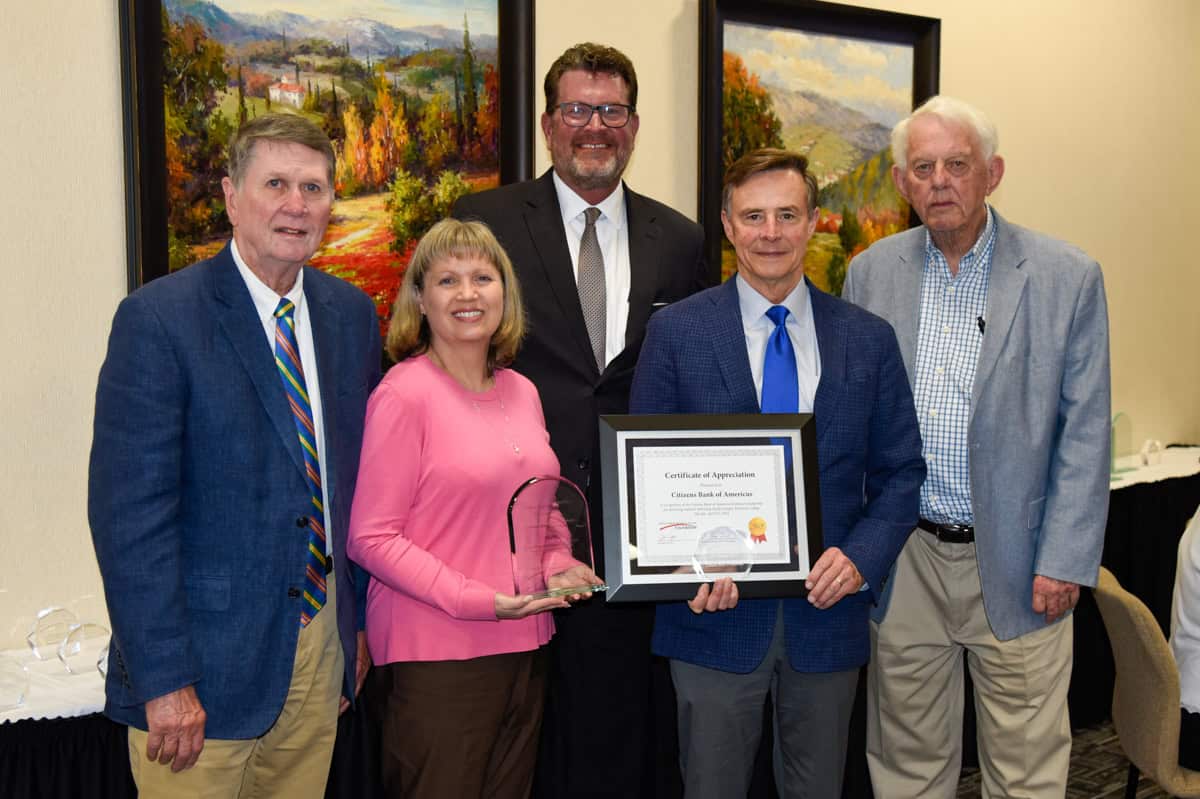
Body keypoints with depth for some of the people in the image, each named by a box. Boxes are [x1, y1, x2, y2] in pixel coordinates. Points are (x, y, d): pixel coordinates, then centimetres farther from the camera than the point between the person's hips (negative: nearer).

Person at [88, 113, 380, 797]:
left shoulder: (352, 313, 4)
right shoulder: (157, 319, -13)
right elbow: (129, 511, -16)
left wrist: (360, 617, 10)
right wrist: (163, 679, -17)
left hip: (322, 639, 5)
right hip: (209, 659, -5)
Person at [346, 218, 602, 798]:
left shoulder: (521, 391, 9)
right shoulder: (403, 393, -12)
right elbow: (370, 537, -14)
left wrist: (557, 567, -1)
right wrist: (475, 600, -20)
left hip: (525, 643, 7)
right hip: (437, 652, -7)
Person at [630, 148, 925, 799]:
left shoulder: (868, 339, 3)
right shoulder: (676, 332, -3)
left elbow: (901, 471, 5)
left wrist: (861, 557, -11)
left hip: (827, 610, 2)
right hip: (715, 612, -2)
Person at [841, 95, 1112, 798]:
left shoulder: (1069, 277, -4)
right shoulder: (870, 273, 3)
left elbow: (1085, 432, -4)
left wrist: (1065, 562, -8)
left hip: (1018, 566, -2)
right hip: (902, 561, 2)